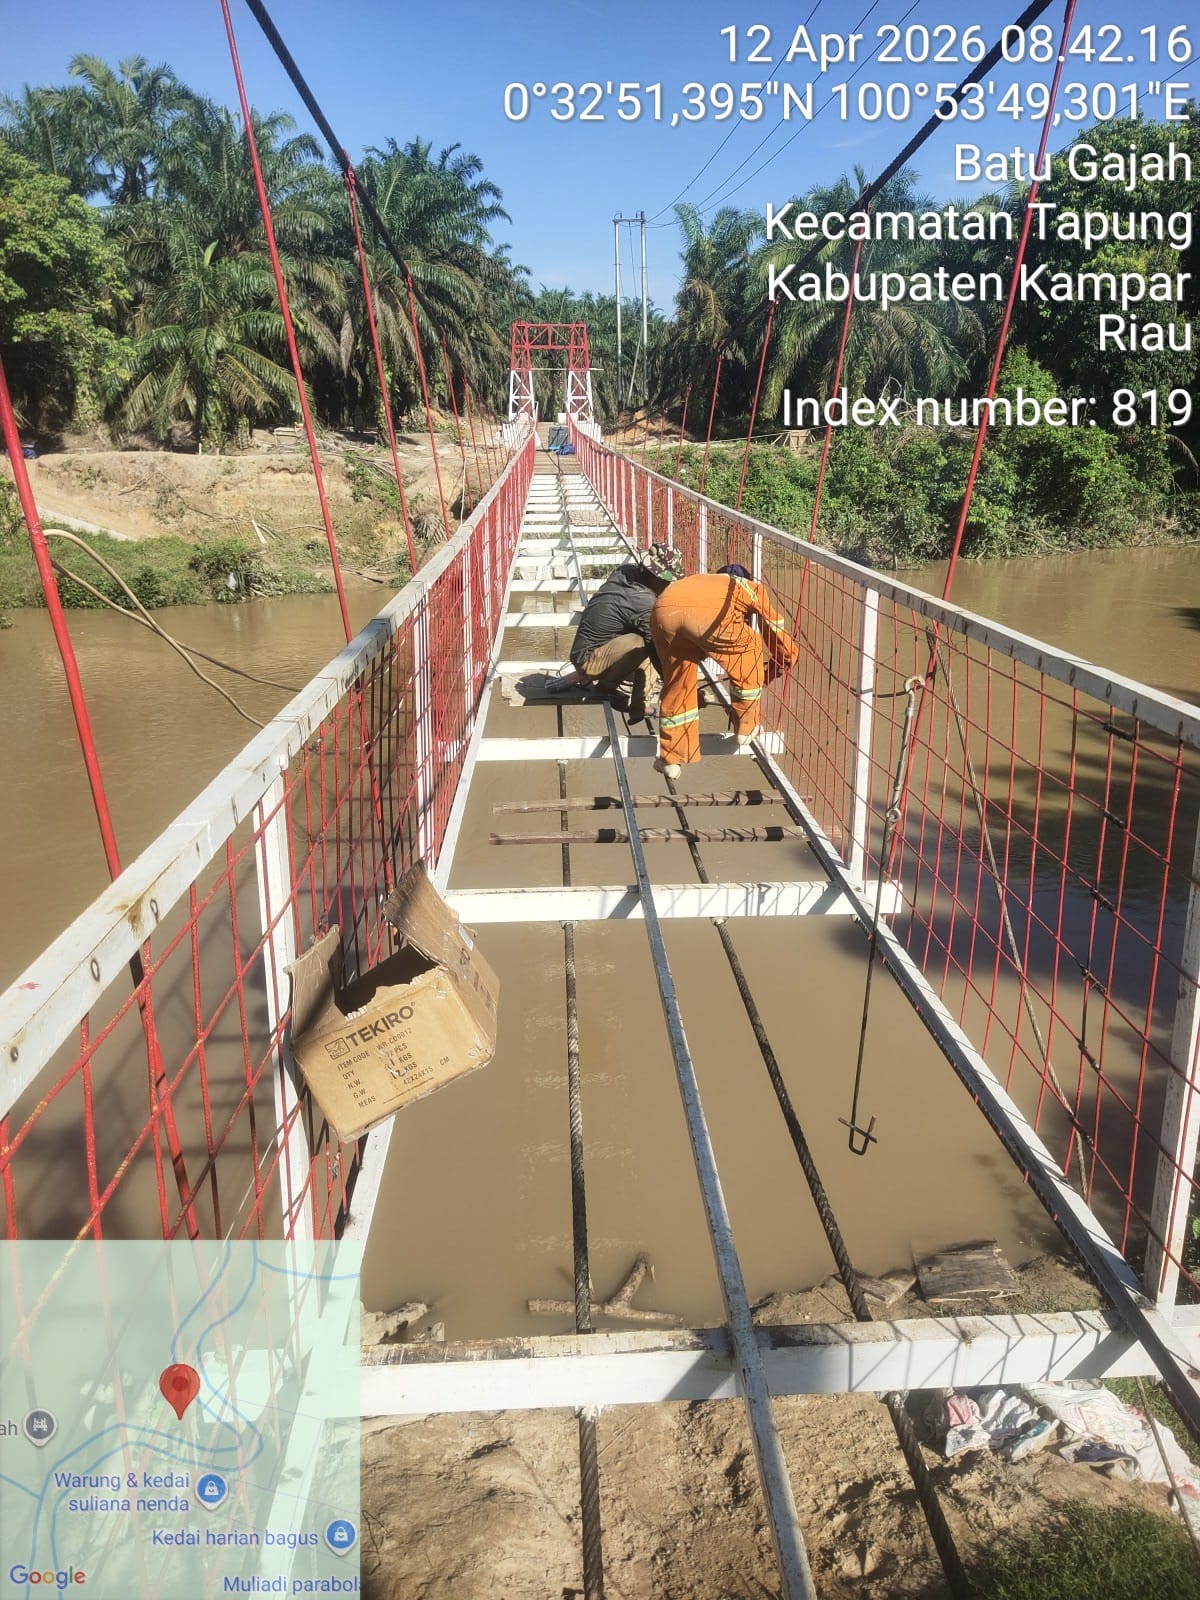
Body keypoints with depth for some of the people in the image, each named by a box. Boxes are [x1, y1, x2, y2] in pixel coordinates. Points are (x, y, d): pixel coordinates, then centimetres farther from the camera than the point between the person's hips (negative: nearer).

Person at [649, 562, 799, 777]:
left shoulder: (702, 581, 45)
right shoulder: (753, 588, 35)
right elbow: (783, 641, 40)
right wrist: (767, 675, 56)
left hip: (662, 609, 4)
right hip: (706, 611, -4)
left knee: (677, 682, 24)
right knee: (748, 649, 24)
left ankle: (671, 759, 27)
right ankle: (746, 726, 31)